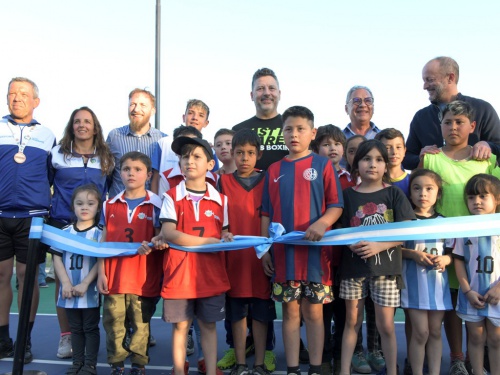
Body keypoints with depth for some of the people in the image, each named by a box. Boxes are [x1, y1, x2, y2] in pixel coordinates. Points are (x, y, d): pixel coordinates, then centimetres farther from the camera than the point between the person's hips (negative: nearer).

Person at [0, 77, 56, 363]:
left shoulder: (47, 135, 10)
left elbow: (53, 178, 14)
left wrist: (49, 208, 8)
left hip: (33, 216, 0)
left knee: (28, 275, 2)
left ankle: (25, 340, 13)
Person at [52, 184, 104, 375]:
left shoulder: (99, 233, -4)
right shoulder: (65, 232, 5)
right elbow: (57, 259, 1)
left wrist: (85, 284, -17)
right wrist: (66, 283, -10)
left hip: (90, 291, -3)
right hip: (69, 291, 3)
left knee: (91, 328, 6)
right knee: (76, 328, 16)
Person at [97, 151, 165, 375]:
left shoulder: (155, 205, -1)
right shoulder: (110, 205, 7)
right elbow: (103, 242, 8)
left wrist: (151, 245, -22)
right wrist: (101, 273, 3)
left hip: (143, 277, -2)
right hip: (114, 276, 2)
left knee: (141, 323, 8)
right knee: (113, 324, 9)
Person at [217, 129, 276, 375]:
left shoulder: (266, 181, 4)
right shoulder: (224, 182, 5)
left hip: (261, 256, 0)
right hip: (234, 257, 1)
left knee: (261, 313, 7)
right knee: (237, 313, 9)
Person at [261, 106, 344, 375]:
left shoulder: (323, 165, 1)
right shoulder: (274, 170, 9)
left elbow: (336, 205, -1)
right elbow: (267, 213, 11)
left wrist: (322, 223, -20)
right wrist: (265, 249, 6)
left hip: (315, 250, -2)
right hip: (283, 252, 2)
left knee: (314, 312, 6)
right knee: (290, 312, 9)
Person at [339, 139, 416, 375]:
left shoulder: (394, 194, 0)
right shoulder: (348, 195, 4)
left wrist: (379, 245, -18)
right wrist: (350, 243, -17)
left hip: (385, 266, -1)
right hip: (353, 266, 1)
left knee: (386, 325, 4)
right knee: (352, 321, 10)